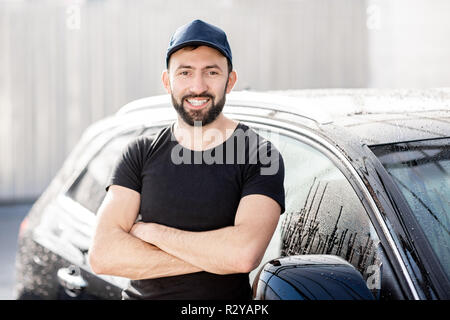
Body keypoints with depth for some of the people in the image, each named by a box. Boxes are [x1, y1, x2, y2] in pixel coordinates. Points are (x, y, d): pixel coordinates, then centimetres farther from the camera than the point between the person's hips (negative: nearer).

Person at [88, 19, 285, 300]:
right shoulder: (141, 153, 3)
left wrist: (151, 231, -10)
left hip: (225, 299, -1)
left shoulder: (260, 154, -5)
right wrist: (213, 256, -15)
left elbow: (245, 253, -20)